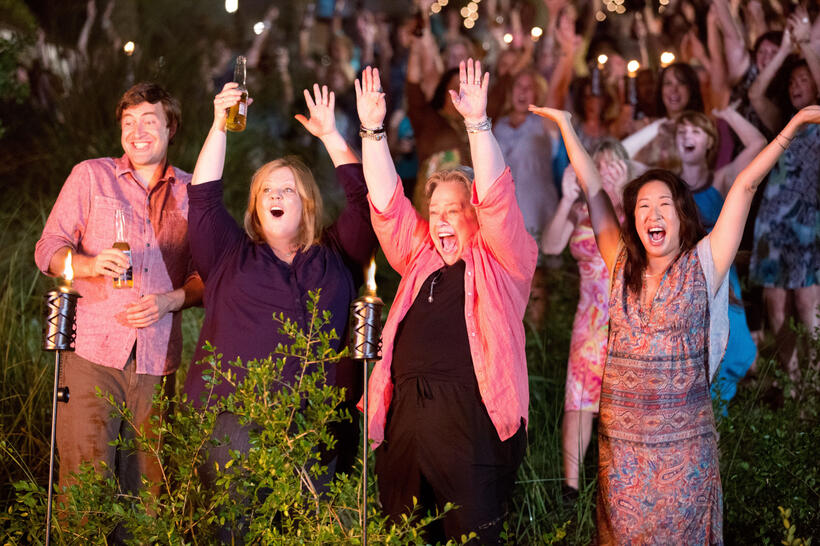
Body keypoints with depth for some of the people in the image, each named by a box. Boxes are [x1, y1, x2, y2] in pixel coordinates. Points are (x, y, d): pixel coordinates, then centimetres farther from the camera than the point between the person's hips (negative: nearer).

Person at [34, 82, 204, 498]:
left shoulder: (191, 192, 13)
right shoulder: (90, 176, 9)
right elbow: (48, 250, 5)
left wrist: (169, 301, -7)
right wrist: (90, 264, -15)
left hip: (158, 359, 2)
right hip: (93, 353, -2)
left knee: (147, 481, 2)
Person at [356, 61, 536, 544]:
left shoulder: (502, 264, 5)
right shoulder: (420, 259, 18)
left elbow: (496, 201, -9)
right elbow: (387, 203, 12)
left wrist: (478, 123, -18)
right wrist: (372, 130, 2)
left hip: (474, 426, -5)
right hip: (407, 423, 5)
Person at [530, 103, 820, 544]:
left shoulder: (701, 267, -3)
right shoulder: (623, 267, 5)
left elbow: (745, 185, -4)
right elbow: (591, 188, 10)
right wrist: (564, 123, 15)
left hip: (684, 440, -2)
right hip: (620, 438, 3)